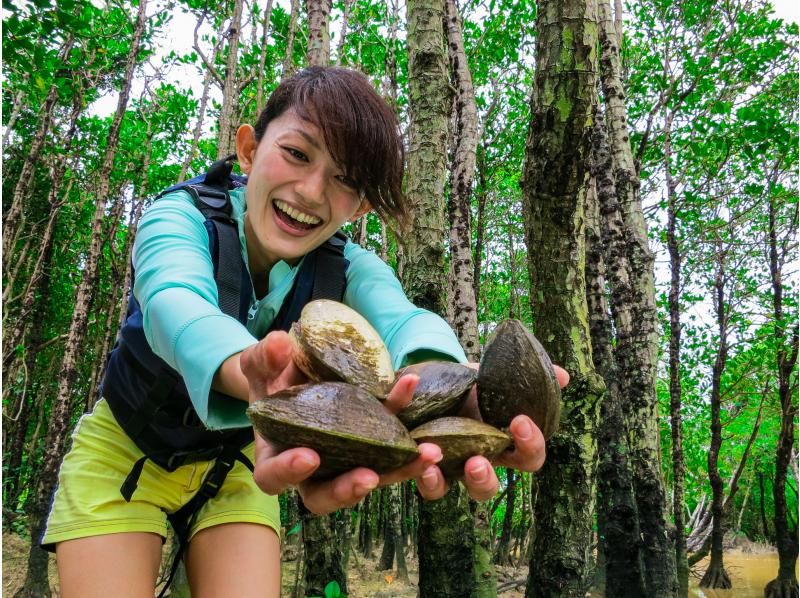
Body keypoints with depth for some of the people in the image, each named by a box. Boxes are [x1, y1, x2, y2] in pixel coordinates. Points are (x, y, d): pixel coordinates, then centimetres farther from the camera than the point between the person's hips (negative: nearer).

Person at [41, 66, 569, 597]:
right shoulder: (181, 217, -26)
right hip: (123, 454, -1)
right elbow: (176, 302, -49)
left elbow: (404, 318, -42)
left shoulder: (350, 271, -19)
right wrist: (253, 377, -72)